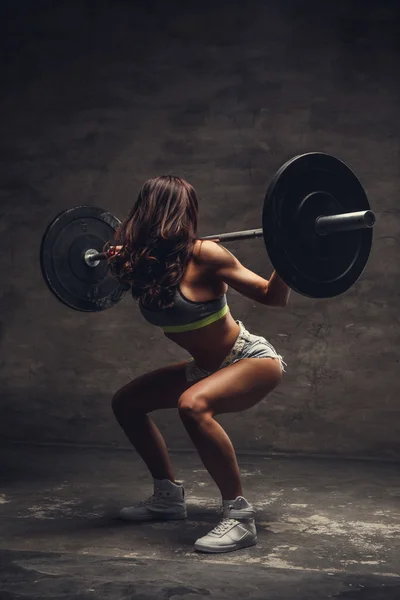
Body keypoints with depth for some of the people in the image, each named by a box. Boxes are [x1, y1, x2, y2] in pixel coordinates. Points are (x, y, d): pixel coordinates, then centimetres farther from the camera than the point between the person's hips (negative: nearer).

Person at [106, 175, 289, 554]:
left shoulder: (202, 256, -24)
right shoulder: (141, 262, -5)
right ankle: (168, 496, 22)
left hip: (255, 361, -8)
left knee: (193, 404, -36)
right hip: (208, 366, 8)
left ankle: (239, 516, -24)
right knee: (125, 402, 11)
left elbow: (273, 297, -18)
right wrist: (119, 265, 15)